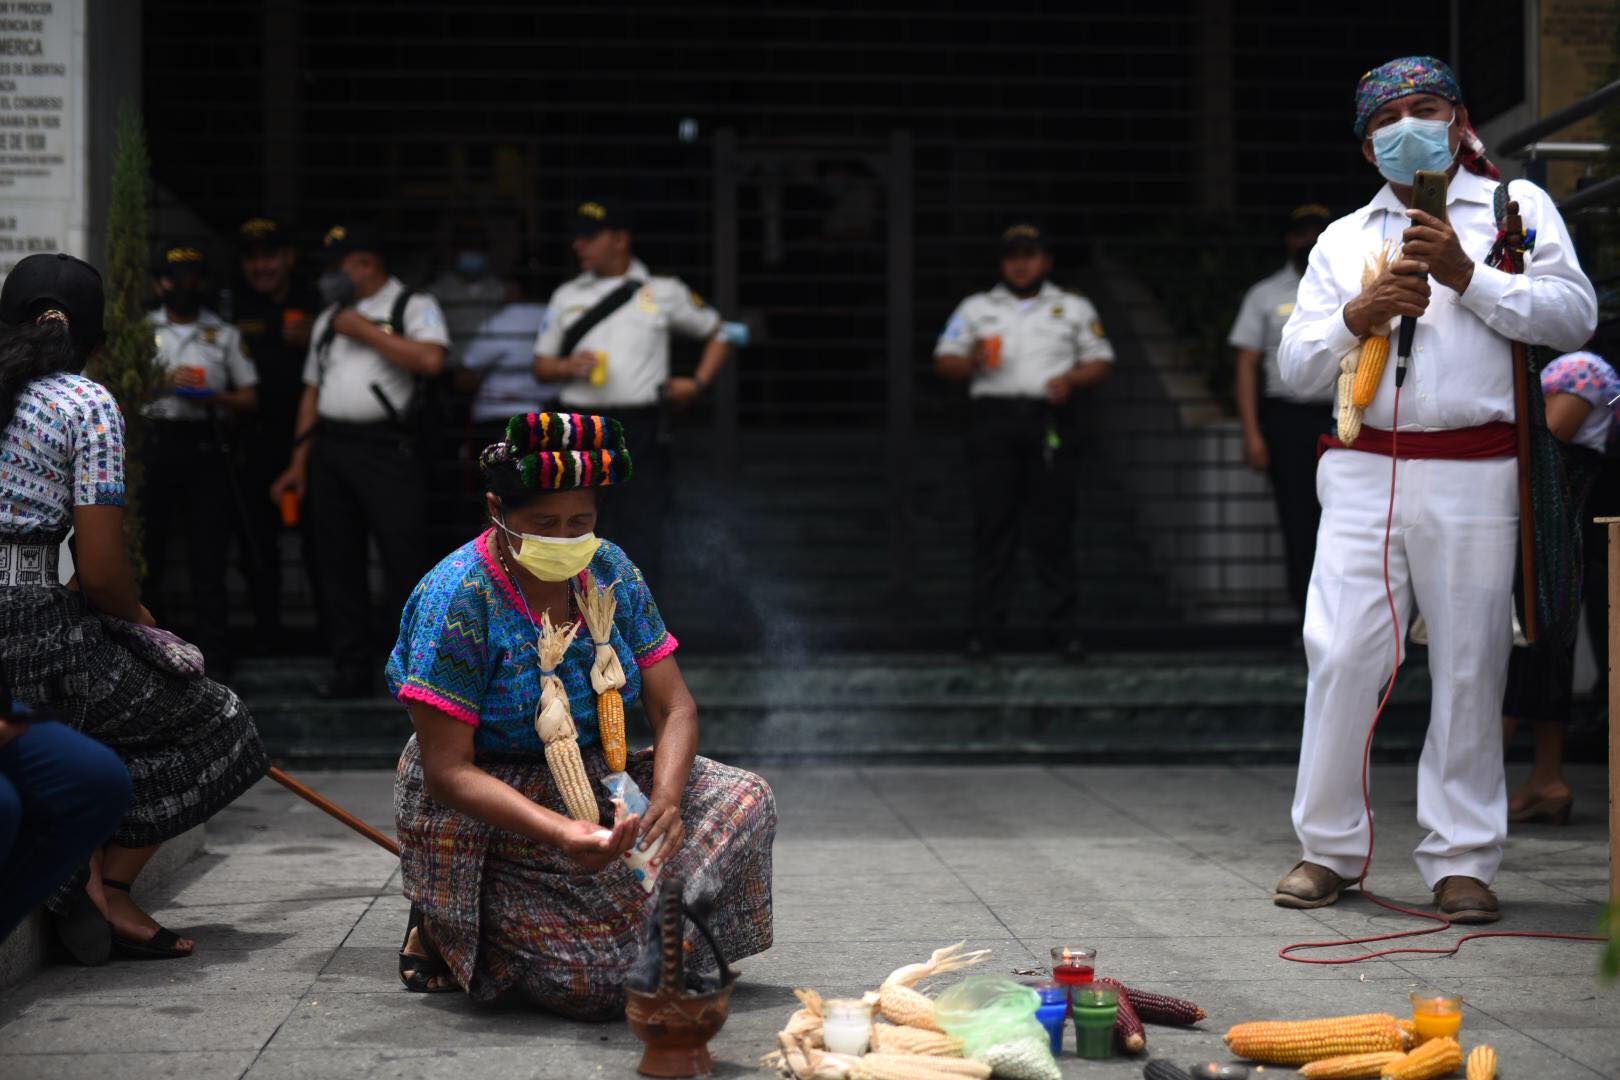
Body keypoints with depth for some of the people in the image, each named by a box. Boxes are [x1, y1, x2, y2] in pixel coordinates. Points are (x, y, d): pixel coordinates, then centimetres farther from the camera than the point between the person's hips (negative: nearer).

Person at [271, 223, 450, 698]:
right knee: (338, 565, 6)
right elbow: (312, 394, 21)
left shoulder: (413, 307, 2)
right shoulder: (328, 320, 21)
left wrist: (364, 330, -10)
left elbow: (430, 360, -18)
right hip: (329, 448, 7)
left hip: (384, 445, -6)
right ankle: (351, 670, 13)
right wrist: (299, 464, 15)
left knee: (405, 561, -9)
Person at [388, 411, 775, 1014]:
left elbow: (673, 707, -2)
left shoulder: (610, 572, 0)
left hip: (596, 781, 7)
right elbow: (447, 768, -22)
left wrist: (665, 801, -24)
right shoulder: (457, 596, -19)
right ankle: (442, 936, 5)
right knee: (599, 982, -22)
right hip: (483, 815, -6)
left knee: (744, 801, -11)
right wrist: (562, 834, -36)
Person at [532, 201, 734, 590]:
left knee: (642, 529, -5)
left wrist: (698, 383, 1)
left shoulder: (664, 293, 8)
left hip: (640, 429, -2)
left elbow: (718, 333, 16)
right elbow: (541, 364, 16)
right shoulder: (566, 296, 15)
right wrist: (569, 366, -7)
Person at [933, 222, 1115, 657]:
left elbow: (1102, 361, 12)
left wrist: (1072, 380, -8)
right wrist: (973, 360, -10)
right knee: (993, 525, -3)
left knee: (1054, 527, -4)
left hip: (1051, 421, -1)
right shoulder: (976, 308, 17)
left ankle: (1063, 626, -2)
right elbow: (944, 362, 12)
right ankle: (986, 626, 0)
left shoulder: (1075, 308, 17)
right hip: (993, 420, 1)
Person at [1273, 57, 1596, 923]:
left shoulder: (1515, 207, 12)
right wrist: (1357, 317, -5)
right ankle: (1329, 846, 9)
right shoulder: (1344, 239, 20)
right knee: (1341, 654, -4)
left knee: (1469, 667, -1)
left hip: (1473, 477, -2)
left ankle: (1462, 859, 8)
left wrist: (1467, 277, -10)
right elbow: (1294, 365, 14)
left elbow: (1575, 314, -1)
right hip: (1365, 475, 2)